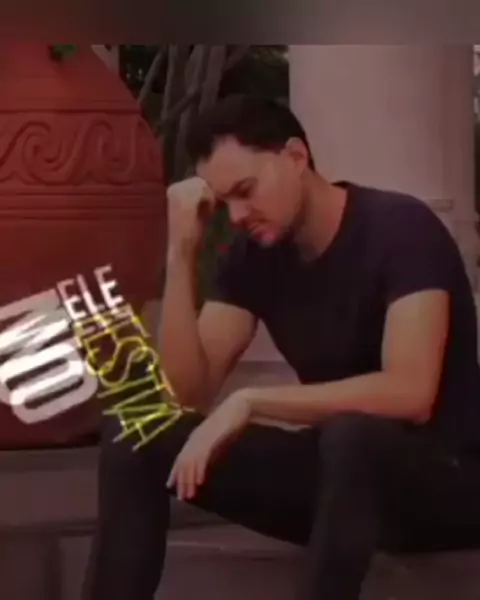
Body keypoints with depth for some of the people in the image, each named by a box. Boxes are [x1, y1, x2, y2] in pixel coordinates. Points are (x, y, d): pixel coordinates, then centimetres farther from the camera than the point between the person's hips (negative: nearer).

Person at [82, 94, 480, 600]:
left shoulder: (400, 227, -17)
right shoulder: (253, 254, 2)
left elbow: (410, 393, -30)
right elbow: (189, 391, -4)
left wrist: (249, 402, -27)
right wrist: (182, 253, -13)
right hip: (341, 473, 6)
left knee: (352, 435, -41)